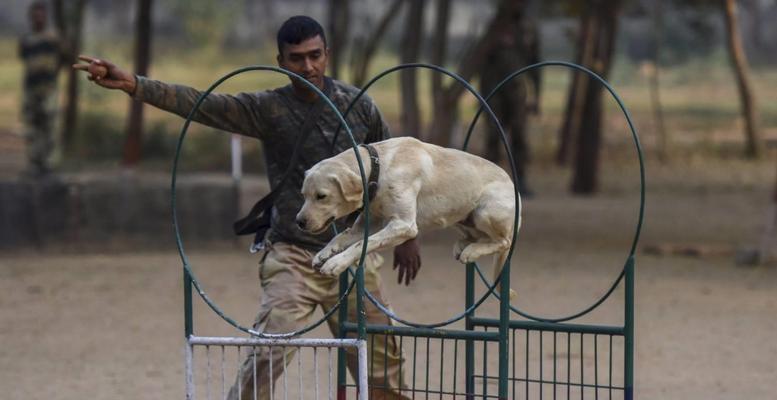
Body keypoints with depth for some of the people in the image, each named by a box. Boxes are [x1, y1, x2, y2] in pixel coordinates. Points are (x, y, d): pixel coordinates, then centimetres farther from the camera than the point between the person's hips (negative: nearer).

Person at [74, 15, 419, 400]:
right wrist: (132, 84, -36)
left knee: (384, 362, 10)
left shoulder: (358, 105, 0)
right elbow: (199, 103, -21)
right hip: (293, 258, -3)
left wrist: (407, 235, 15)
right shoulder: (269, 109, -9)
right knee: (267, 357, -17)